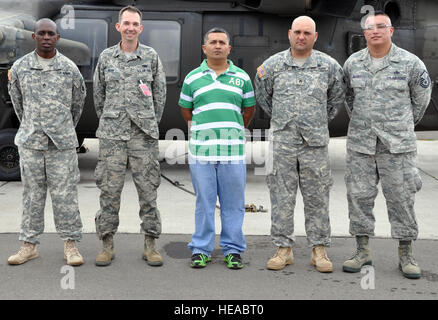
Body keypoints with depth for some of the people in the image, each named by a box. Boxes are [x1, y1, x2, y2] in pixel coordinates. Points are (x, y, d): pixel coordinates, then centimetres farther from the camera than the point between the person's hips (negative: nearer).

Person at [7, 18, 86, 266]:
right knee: (33, 194, 7)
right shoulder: (20, 67, 4)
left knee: (65, 194, 0)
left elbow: (78, 101, 14)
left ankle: (71, 245, 9)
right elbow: (16, 100, 18)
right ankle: (30, 245, 17)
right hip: (30, 141, 2)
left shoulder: (69, 68, 2)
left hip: (62, 142, -1)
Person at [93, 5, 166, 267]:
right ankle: (107, 243, 15)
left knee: (148, 189, 2)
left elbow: (160, 93, 10)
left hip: (144, 135, -1)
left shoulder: (151, 56, 5)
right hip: (111, 135, 1)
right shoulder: (106, 57, 8)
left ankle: (151, 243, 12)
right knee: (109, 189, 3)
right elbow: (98, 93, 16)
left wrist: (152, 124, 10)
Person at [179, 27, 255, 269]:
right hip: (201, 149, 0)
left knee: (233, 203, 5)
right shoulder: (192, 78, 8)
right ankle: (201, 250, 17)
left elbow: (249, 109, 17)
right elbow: (185, 109, 16)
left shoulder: (242, 77, 9)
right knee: (204, 202, 6)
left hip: (233, 150, 1)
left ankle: (233, 250, 17)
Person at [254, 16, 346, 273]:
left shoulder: (329, 65, 4)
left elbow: (338, 97, 18)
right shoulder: (273, 64, 4)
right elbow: (262, 96, 19)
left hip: (316, 141, 0)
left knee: (317, 198, 4)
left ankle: (319, 249, 15)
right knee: (282, 197, 3)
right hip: (283, 140, 0)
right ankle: (284, 249, 13)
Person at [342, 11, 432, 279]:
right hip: (360, 143, 3)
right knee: (359, 196, 4)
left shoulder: (410, 63, -3)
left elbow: (421, 98, 11)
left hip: (397, 145, -2)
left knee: (401, 198, 1)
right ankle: (363, 251, 17)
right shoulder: (353, 63, 5)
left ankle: (406, 255, 14)